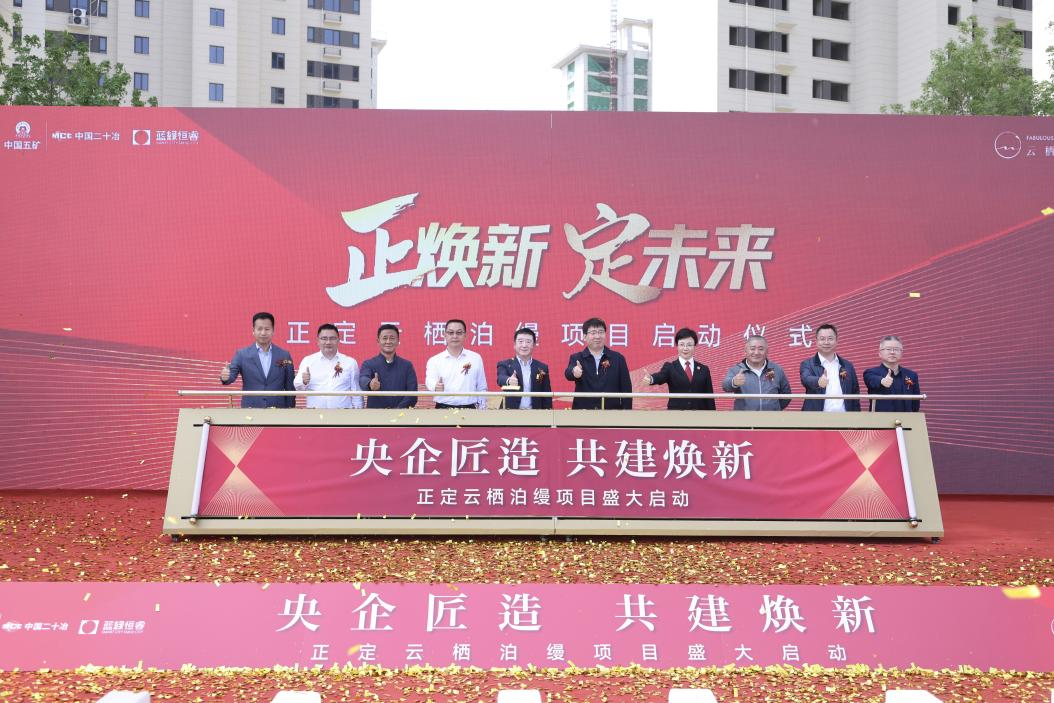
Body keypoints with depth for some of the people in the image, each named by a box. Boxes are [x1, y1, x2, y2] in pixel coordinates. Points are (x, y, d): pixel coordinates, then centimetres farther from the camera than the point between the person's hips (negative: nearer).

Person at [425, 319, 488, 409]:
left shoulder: (476, 359, 8)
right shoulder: (435, 361, 4)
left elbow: (481, 389, 11)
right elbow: (430, 381, -14)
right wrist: (436, 386, -37)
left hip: (469, 410, 1)